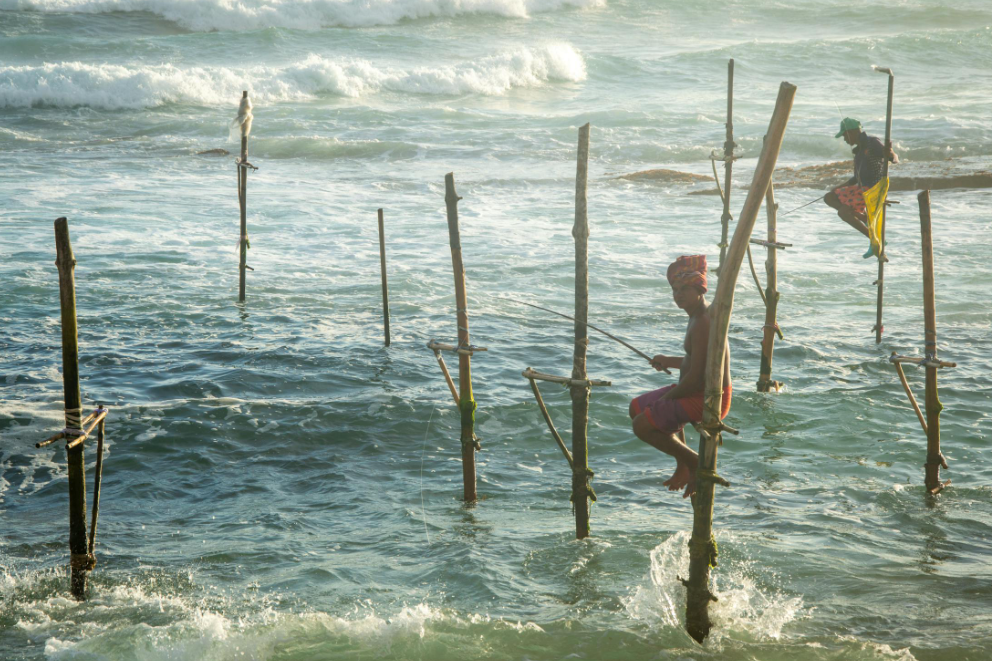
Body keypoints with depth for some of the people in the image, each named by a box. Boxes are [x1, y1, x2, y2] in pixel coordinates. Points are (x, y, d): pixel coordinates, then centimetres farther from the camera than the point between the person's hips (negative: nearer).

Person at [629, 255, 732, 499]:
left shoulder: (702, 323, -24)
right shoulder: (700, 315, 10)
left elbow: (695, 377, -25)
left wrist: (668, 397, -11)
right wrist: (670, 361, 21)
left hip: (708, 399, -11)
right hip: (701, 393, 11)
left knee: (643, 425, -12)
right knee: (637, 407, 21)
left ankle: (696, 463, 2)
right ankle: (683, 467, 22)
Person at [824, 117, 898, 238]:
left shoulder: (872, 142, -11)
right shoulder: (859, 150, 16)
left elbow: (895, 160, -18)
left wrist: (891, 154, -42)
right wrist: (839, 188, 22)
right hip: (861, 188, 10)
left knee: (843, 212, -20)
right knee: (829, 198, 9)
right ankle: (866, 218, 1)